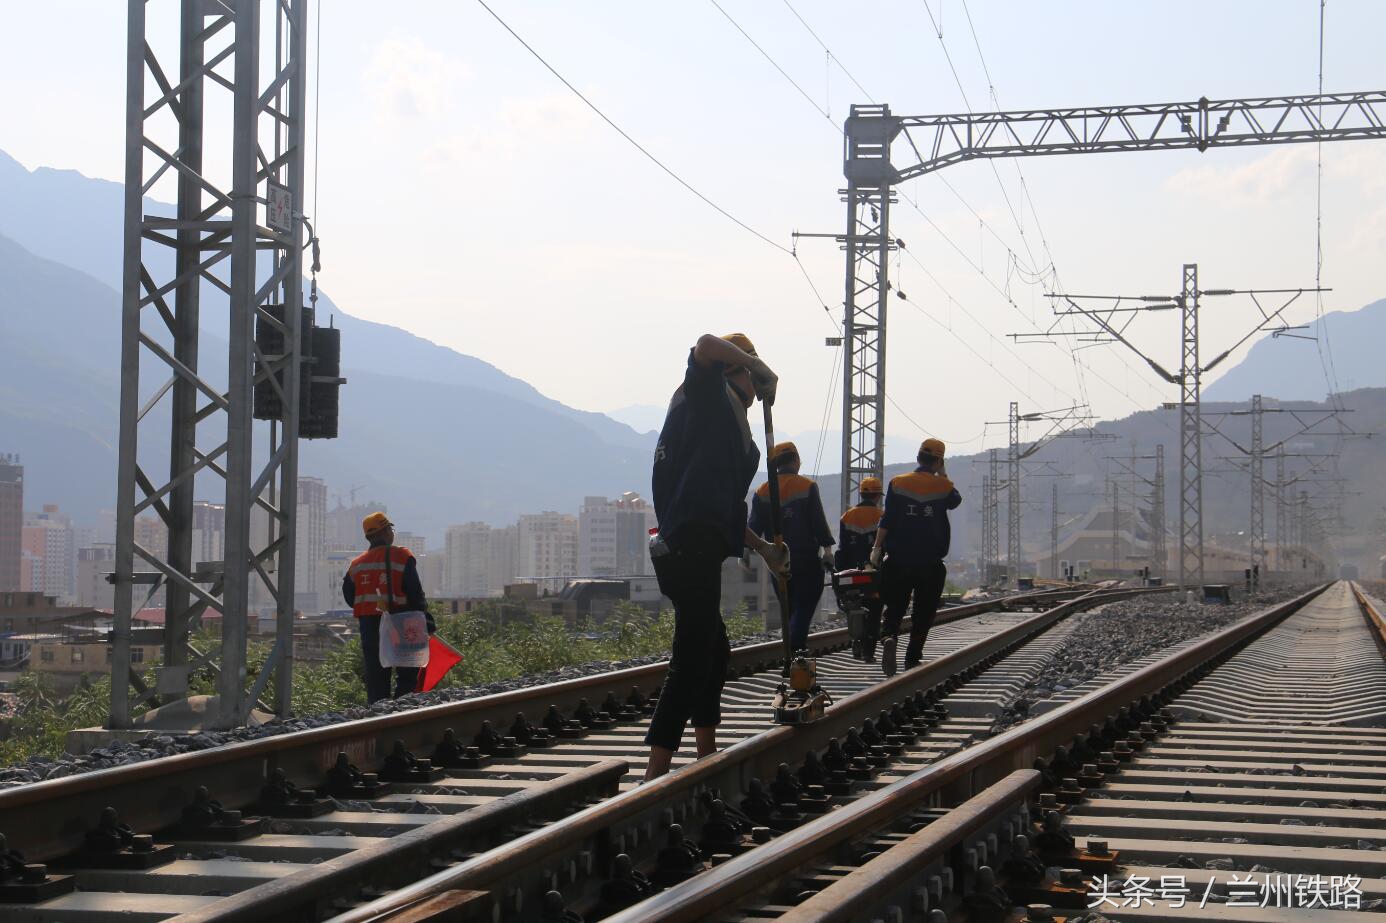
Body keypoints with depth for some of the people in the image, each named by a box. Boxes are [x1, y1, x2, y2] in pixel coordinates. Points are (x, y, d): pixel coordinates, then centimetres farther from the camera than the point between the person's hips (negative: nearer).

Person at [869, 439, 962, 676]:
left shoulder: (897, 483, 0)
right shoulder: (942, 485, -2)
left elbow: (886, 520, -4)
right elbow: (955, 501, 20)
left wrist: (877, 548, -3)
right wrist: (943, 476, 21)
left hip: (899, 559, 1)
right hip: (931, 561, -1)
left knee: (895, 607, 7)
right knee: (924, 612, 9)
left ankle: (889, 638, -22)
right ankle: (912, 659, 6)